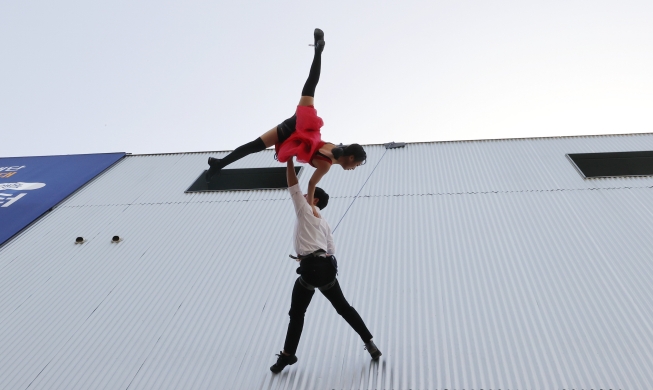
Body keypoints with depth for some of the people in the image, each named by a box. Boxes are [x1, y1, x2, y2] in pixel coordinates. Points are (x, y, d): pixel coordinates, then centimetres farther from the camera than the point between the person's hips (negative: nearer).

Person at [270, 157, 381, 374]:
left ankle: (287, 355, 21)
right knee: (343, 307, 18)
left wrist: (289, 159, 7)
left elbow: (293, 186, 1)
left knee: (296, 314, 9)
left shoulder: (304, 210, 4)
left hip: (310, 268, -7)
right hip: (326, 267, 7)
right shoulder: (324, 223, 22)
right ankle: (370, 343, 21)